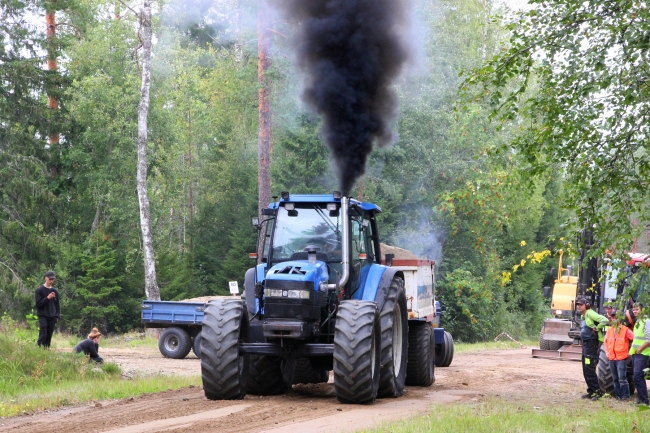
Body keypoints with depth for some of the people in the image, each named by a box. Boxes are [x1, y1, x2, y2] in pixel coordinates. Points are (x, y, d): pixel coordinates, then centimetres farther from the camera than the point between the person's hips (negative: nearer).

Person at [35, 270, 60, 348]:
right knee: (43, 335, -15)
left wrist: (57, 316, 6)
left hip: (52, 317, 4)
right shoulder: (40, 290, 0)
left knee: (49, 336, 1)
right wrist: (47, 298, -16)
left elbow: (57, 305, 17)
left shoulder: (55, 291, 12)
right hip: (43, 316, -4)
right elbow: (38, 304, -5)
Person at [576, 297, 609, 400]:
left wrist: (597, 328, -16)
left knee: (590, 369, -12)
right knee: (585, 370, 12)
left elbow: (605, 320, -25)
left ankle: (597, 391, -10)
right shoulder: (582, 316, 17)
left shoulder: (590, 314, -13)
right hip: (585, 344, 10)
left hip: (591, 344, -10)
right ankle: (591, 391, 18)